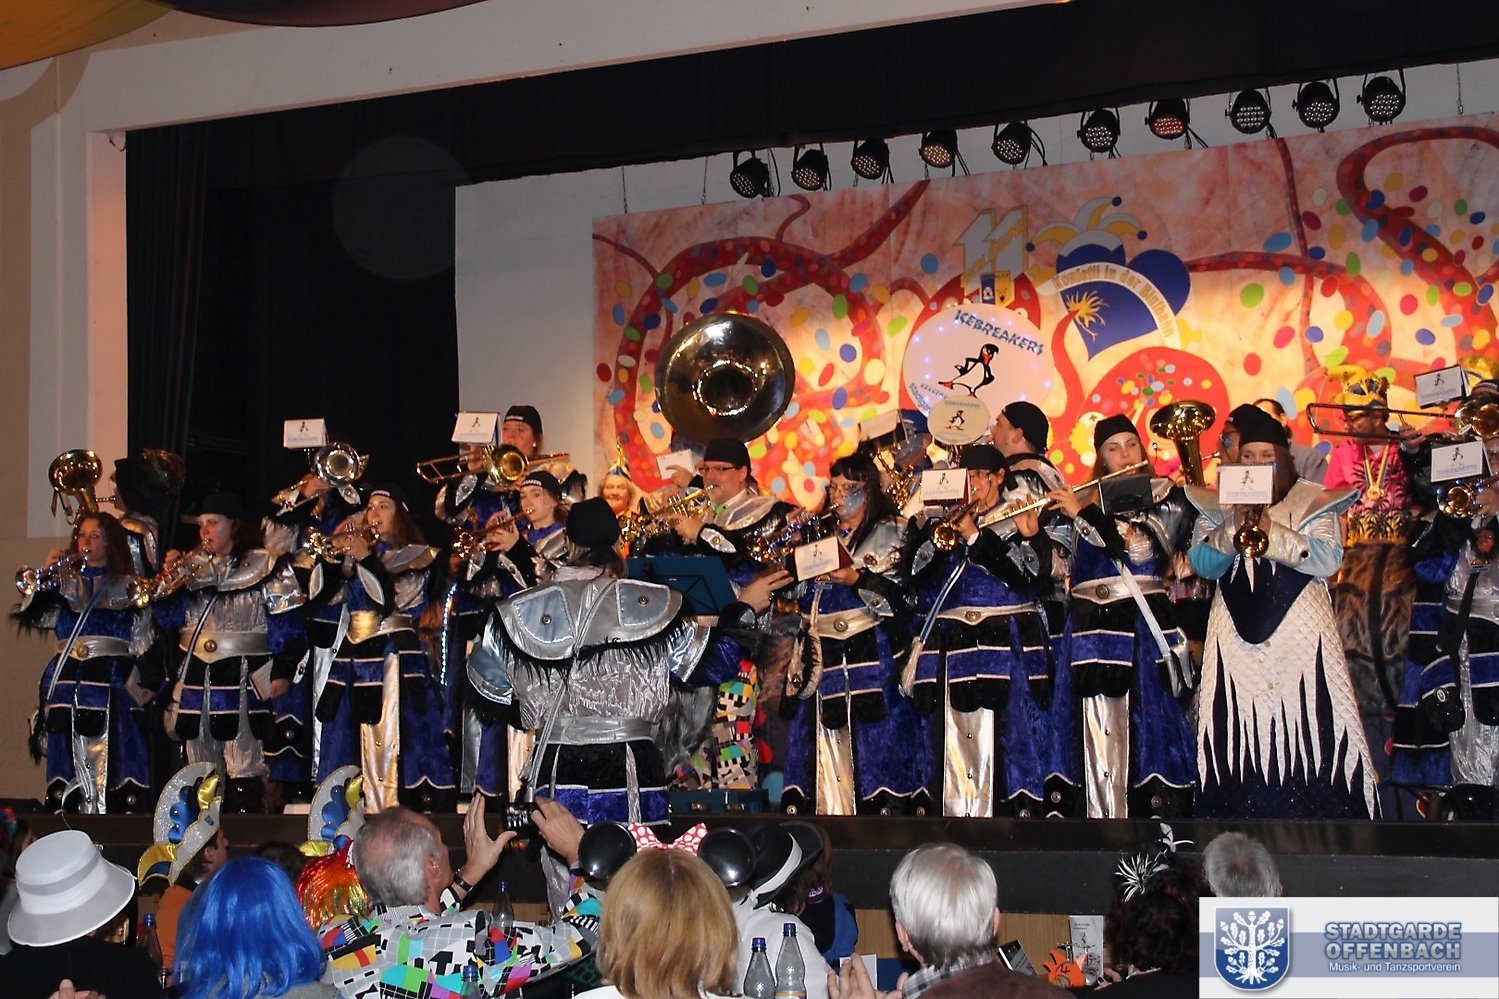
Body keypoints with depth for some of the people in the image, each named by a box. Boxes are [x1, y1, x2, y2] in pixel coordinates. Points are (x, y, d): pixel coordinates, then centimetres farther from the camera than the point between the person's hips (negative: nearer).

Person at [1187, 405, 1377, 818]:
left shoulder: (1313, 503, 8)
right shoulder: (1218, 506, 14)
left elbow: (1329, 559, -7)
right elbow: (1202, 564, 0)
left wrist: (1273, 533, -18)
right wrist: (1234, 529, -17)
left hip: (1301, 630, -2)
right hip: (1238, 635, 2)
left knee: (1310, 721, -10)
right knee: (1240, 724, -5)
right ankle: (1246, 815, -1)